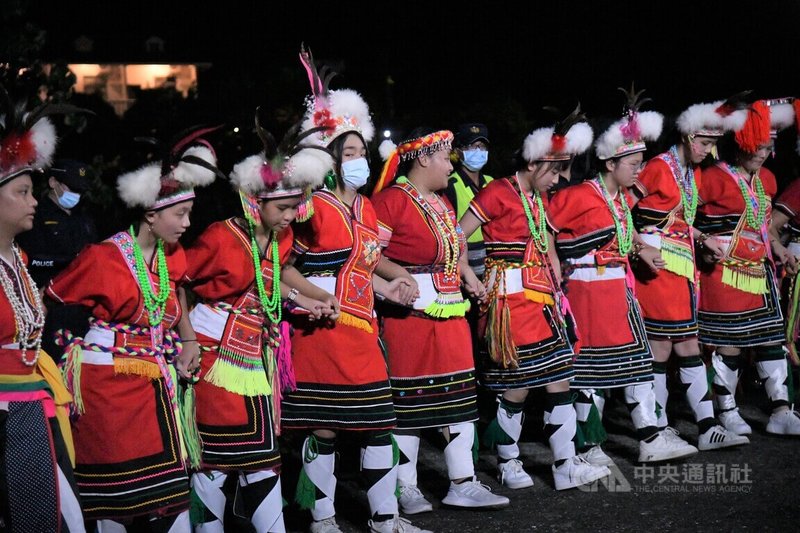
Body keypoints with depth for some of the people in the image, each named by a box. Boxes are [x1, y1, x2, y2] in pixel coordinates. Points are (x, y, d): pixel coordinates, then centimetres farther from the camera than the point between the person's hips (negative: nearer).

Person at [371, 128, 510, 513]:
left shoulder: (441, 202, 17)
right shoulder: (390, 200, -10)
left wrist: (468, 277, 12)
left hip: (450, 315, 9)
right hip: (410, 315, -9)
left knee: (459, 395, 9)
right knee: (408, 400, 0)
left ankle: (463, 484, 17)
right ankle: (406, 488, 13)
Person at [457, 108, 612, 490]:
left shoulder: (539, 198, 17)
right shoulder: (498, 193, -9)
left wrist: (556, 291, 13)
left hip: (542, 301, 8)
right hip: (510, 301, -8)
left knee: (559, 379, 4)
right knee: (517, 386, -3)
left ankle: (566, 466, 7)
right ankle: (508, 465, 14)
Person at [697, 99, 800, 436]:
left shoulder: (766, 179, 13)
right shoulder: (715, 178, -11)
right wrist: (704, 243, -19)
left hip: (759, 271, 7)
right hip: (725, 272, -7)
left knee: (772, 339, 6)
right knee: (729, 343, -1)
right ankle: (728, 414, 11)